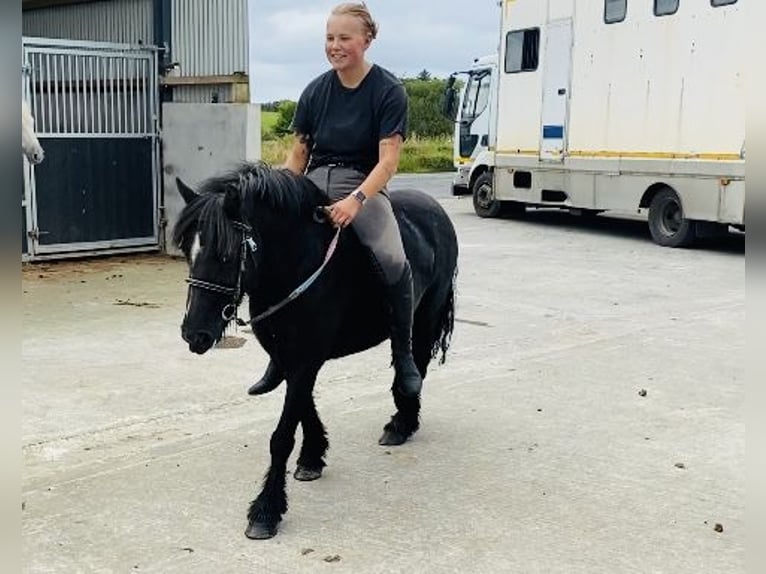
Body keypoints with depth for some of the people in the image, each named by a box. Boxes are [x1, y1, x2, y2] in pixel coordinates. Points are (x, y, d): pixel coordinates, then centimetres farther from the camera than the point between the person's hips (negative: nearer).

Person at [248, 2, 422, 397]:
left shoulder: (388, 90, -4)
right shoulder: (316, 91, 8)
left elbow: (388, 159, -12)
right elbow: (297, 153, 14)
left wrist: (356, 200, -27)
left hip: (362, 184, -4)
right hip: (314, 183, 4)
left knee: (392, 260, -32)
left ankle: (404, 356, -11)